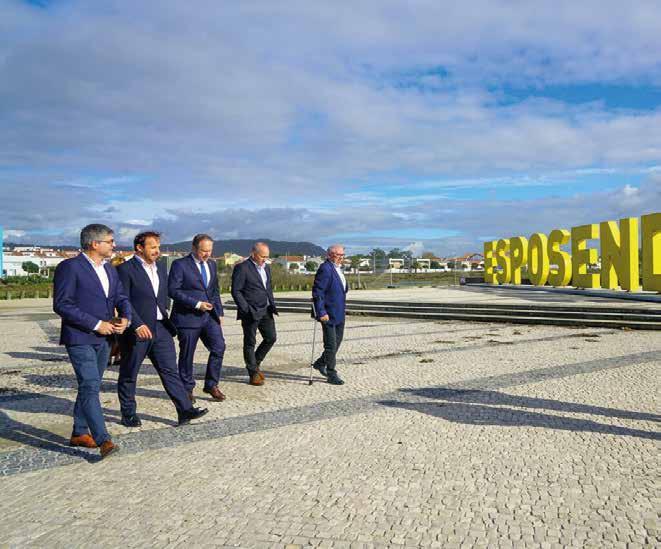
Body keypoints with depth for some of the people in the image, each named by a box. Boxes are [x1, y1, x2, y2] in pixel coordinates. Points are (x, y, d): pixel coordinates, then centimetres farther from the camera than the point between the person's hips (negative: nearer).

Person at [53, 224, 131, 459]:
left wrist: (125, 318, -7)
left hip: (103, 338, 8)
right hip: (80, 338, -8)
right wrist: (96, 324, -18)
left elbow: (121, 298, 15)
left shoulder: (110, 269, 13)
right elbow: (61, 304, -16)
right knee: (90, 387, -13)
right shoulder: (70, 267, -11)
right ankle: (103, 440, -16)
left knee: (90, 387, 14)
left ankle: (79, 433, 26)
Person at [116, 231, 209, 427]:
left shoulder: (160, 268, 13)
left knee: (170, 370, 2)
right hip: (137, 330, -6)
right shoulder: (125, 269, -9)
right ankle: (128, 414, 23)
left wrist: (165, 319, 14)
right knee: (128, 374, 9)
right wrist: (137, 325, -22)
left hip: (160, 328, 6)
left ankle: (185, 410, 1)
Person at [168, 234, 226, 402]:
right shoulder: (180, 265, -8)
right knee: (187, 355, 5)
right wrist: (196, 304, -19)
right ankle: (187, 389, 22)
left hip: (210, 315, 5)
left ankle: (211, 385, 11)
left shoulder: (211, 265, 13)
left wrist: (219, 312, 12)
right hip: (188, 317, -5)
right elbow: (173, 290, -15)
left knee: (219, 347, -4)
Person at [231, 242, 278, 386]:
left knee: (271, 338, 7)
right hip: (250, 312, -7)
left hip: (265, 311, 7)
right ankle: (253, 374, 14)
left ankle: (255, 364, 26)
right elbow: (236, 291, -12)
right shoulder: (242, 268, -11)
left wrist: (272, 304, 10)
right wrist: (246, 309, -17)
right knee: (250, 342, 3)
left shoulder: (266, 268, 12)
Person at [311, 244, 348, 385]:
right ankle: (331, 374, 12)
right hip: (329, 314, -9)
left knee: (337, 342, 18)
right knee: (331, 345, 0)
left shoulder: (337, 268, 12)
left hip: (339, 314, 9)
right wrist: (321, 313, -24)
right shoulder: (325, 269, -18)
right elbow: (317, 292, -21)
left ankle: (320, 363, 35)